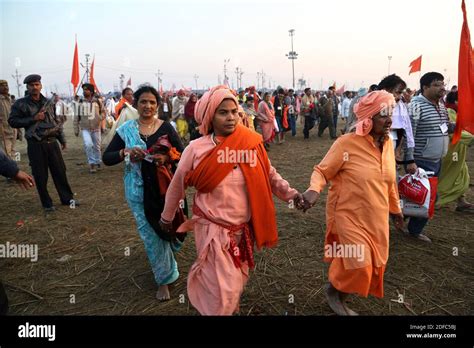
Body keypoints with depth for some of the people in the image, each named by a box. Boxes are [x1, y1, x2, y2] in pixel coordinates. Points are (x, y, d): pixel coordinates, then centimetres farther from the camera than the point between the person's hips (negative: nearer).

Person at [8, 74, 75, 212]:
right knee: (40, 176, 2)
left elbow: (57, 121, 15)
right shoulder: (20, 104, -1)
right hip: (35, 145, -3)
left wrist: (62, 139, 12)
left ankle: (67, 198, 19)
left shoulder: (48, 102, 10)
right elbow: (12, 121, -3)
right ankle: (47, 204, 14)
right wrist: (33, 119, -13)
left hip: (52, 142, 3)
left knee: (60, 172, 7)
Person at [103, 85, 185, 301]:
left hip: (164, 186, 0)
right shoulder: (126, 129, -1)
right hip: (138, 190, 1)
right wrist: (125, 152, -21)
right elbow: (106, 158, -2)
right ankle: (164, 279, 27)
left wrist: (166, 158, -24)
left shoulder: (166, 127, -3)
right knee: (150, 234, 7)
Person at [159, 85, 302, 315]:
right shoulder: (196, 149, -13)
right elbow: (177, 185, 0)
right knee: (222, 289, 2)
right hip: (212, 228, -3)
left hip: (243, 228, 3)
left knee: (237, 281, 24)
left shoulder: (251, 144, -8)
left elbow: (269, 176, 4)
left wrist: (290, 193, -9)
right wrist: (167, 217, 10)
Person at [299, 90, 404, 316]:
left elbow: (389, 181, 14)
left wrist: (395, 208, 23)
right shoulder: (347, 143, -18)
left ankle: (340, 298, 42)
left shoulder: (388, 143, 2)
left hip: (377, 218, 7)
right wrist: (313, 190, -35)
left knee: (374, 264, 16)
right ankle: (333, 291, 28)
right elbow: (321, 171, -14)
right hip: (350, 216, -7)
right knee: (359, 265, -6)